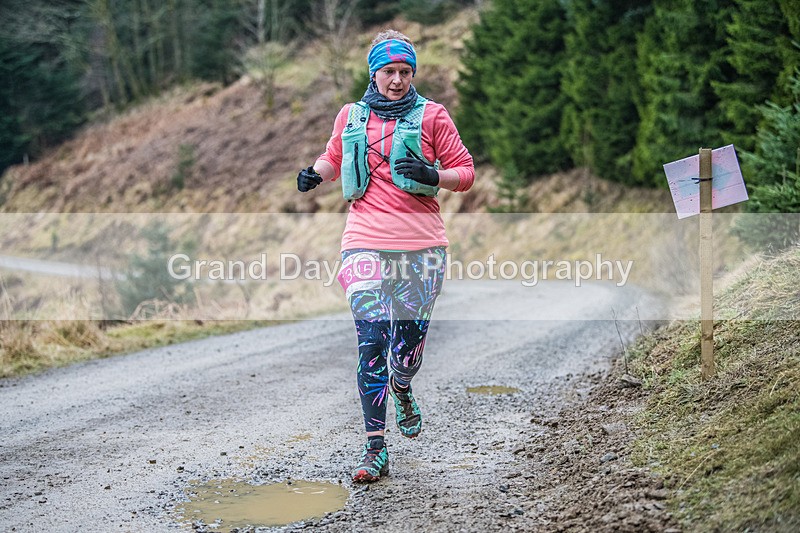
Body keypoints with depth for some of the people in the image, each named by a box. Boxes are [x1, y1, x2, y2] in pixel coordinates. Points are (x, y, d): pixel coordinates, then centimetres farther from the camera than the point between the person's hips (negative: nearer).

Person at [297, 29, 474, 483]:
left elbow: (466, 172, 7)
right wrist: (315, 172, 7)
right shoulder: (351, 116, 12)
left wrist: (432, 176, -13)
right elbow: (334, 158, 29)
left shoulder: (432, 115, 5)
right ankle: (376, 449, -4)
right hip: (366, 244, 1)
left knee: (409, 347, 2)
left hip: (422, 246, -1)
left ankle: (401, 388, 40)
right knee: (372, 343, -9)